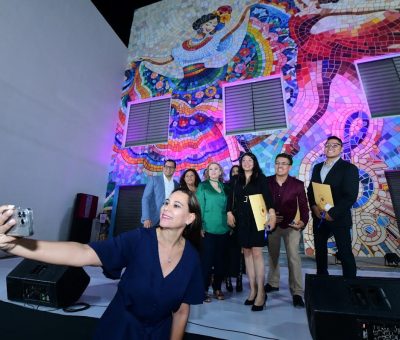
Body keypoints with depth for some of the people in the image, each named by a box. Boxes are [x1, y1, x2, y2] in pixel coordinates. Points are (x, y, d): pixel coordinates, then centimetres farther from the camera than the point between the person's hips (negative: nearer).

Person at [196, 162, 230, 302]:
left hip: (223, 229, 4)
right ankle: (204, 290, 16)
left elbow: (228, 207, 13)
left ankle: (217, 288, 27)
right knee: (207, 260, 1)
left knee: (220, 260, 11)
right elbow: (200, 206, -5)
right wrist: (200, 226, -12)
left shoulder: (224, 187, 11)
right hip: (208, 229, -4)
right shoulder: (203, 186, 0)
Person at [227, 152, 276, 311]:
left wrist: (271, 213, -22)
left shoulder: (261, 178, 2)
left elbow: (267, 196, -9)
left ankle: (260, 292, 4)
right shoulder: (237, 180, 12)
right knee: (247, 253, 7)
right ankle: (253, 290, 17)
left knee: (256, 253, -6)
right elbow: (231, 198, 11)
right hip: (242, 220, 4)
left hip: (256, 219, -4)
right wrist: (229, 213, -1)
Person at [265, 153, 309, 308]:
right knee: (273, 254, 16)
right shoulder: (266, 182, -6)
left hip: (291, 225, -2)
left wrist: (303, 221, -20)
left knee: (293, 257, -5)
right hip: (272, 224, 2)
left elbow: (303, 206, -6)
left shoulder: (298, 184, -8)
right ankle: (273, 283, 36)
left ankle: (297, 293, 10)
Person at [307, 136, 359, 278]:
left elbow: (351, 196, -14)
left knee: (345, 253, 4)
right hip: (319, 217, 5)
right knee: (319, 250, 15)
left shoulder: (349, 168, -5)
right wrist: (314, 207, -8)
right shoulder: (317, 167, 11)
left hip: (339, 218, -5)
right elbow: (310, 190, 9)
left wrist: (332, 213, -19)